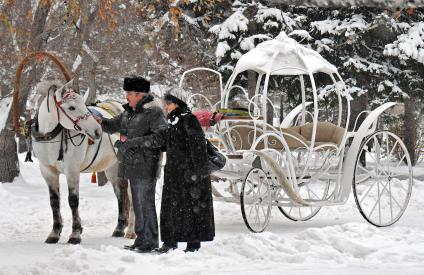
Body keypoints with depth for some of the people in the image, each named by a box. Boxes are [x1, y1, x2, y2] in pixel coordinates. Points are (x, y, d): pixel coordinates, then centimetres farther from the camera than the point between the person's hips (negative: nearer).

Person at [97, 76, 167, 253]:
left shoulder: (154, 112, -12)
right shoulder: (129, 112, 14)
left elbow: (160, 137, -21)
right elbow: (113, 126, 22)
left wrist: (132, 142, -23)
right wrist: (100, 122, 0)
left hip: (146, 165, -9)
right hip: (131, 164, 9)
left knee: (146, 203, -5)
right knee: (137, 203, 14)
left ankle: (151, 242, 2)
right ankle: (141, 240, 21)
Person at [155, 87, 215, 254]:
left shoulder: (189, 120, -13)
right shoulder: (173, 121, 13)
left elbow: (198, 145, -18)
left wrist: (195, 171, -21)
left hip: (189, 171, -9)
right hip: (174, 172, 9)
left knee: (191, 207, -4)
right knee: (170, 205, 10)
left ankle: (194, 244, 1)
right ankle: (170, 242, 17)